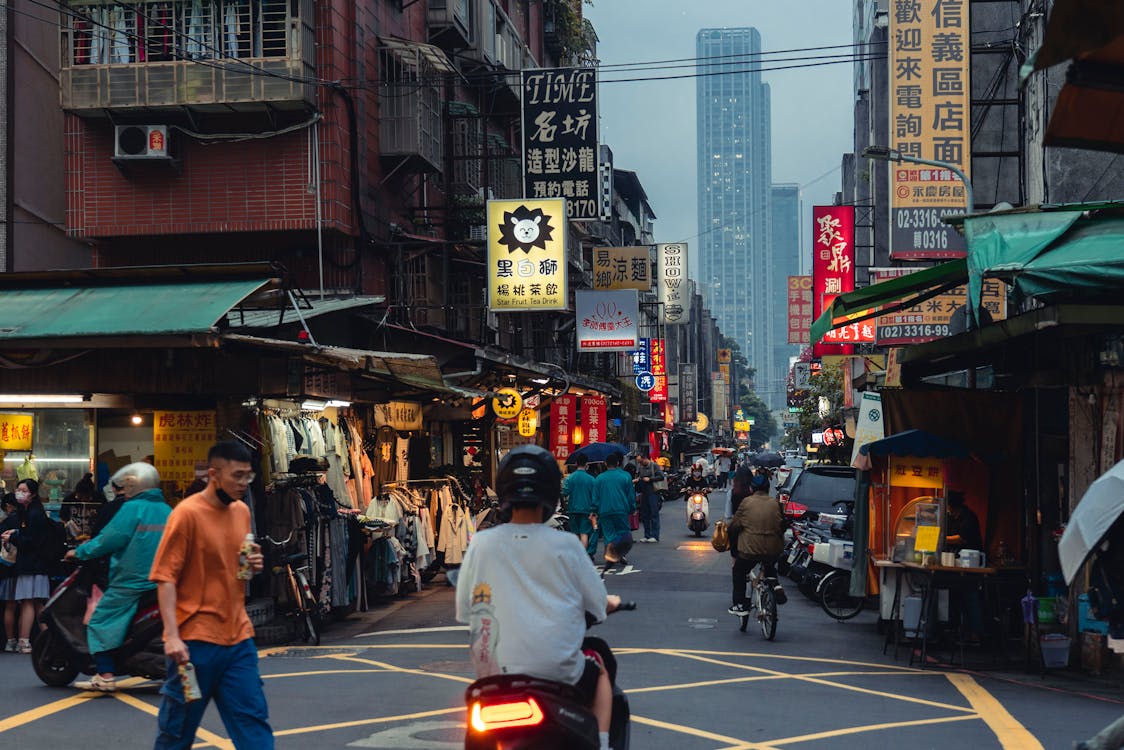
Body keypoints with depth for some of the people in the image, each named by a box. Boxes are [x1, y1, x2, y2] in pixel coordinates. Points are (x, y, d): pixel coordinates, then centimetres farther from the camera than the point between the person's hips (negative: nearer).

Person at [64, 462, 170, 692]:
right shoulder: (167, 511, 10)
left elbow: (109, 539, -14)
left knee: (101, 619, -1)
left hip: (131, 582, -8)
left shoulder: (133, 509, -11)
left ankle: (105, 676, -10)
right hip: (161, 583, 8)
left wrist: (80, 552, -1)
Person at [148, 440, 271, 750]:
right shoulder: (187, 513, -10)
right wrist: (172, 635, -20)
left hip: (238, 638, 6)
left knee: (254, 722, 3)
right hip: (195, 641, -6)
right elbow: (165, 577, -12)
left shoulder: (242, 511, 10)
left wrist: (253, 565, 1)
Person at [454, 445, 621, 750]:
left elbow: (465, 610, 6)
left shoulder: (480, 543, -2)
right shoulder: (565, 545, -6)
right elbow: (598, 604, 6)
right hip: (558, 670, -1)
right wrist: (613, 602, 30)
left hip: (493, 672, 1)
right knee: (599, 671, 29)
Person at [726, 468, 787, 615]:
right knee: (769, 567, 34)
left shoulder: (746, 502, -3)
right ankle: (775, 585, 6)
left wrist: (726, 525, 22)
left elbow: (735, 523, 2)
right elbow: (782, 525, 10)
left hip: (751, 548, -4)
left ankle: (740, 604, 18)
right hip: (774, 549, 4)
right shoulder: (775, 503, 4)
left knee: (739, 571, 20)